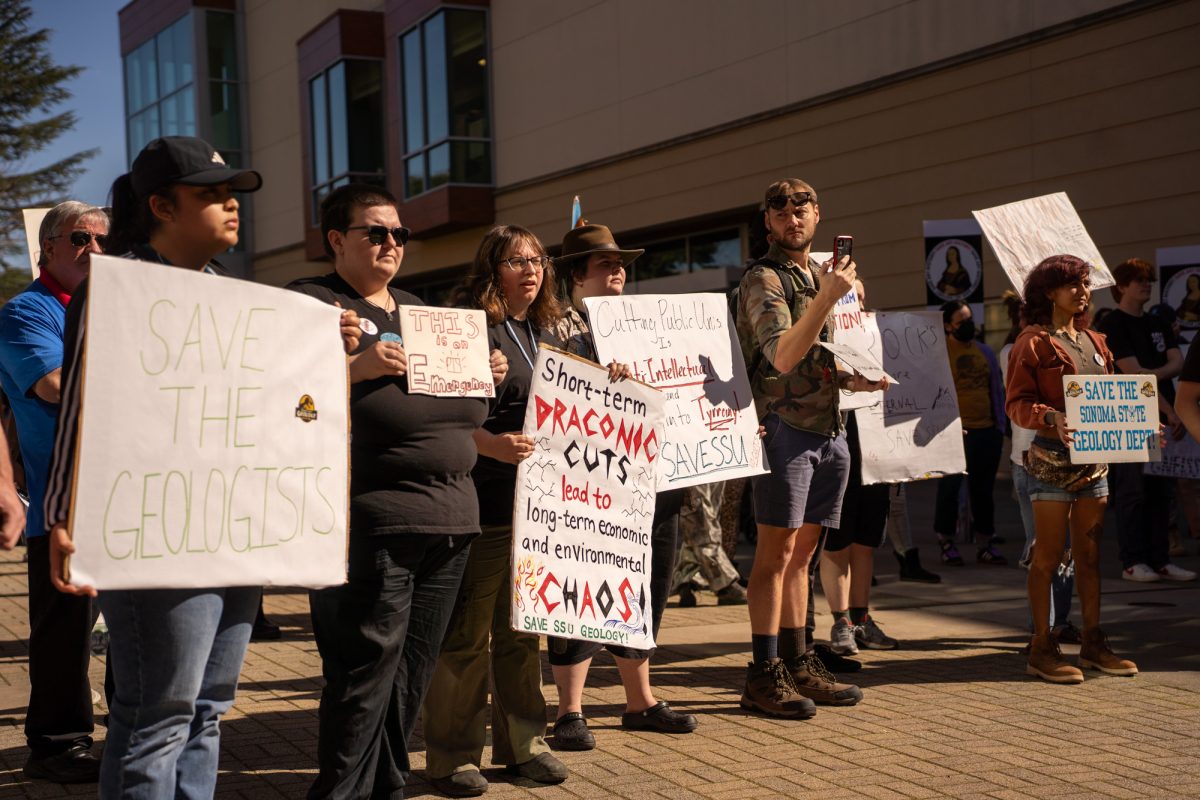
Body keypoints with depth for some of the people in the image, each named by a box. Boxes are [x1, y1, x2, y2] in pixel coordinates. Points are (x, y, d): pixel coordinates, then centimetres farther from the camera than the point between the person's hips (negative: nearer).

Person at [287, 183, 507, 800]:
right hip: (372, 519, -7)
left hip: (450, 518, 7)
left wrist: (483, 378, 9)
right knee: (365, 675, -8)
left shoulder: (418, 311, 22)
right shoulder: (311, 303, -1)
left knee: (412, 673, 12)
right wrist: (356, 366, -22)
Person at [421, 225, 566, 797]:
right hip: (484, 507, -7)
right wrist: (493, 444, -27)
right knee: (467, 635, -1)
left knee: (523, 631, 14)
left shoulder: (545, 333, 16)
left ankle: (522, 743, 24)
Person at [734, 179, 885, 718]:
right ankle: (763, 676, -2)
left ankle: (798, 664, 17)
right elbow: (783, 356, -21)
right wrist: (828, 297, -24)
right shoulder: (763, 279, -6)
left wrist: (856, 379, 10)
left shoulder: (819, 276, 20)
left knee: (801, 553, 11)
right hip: (785, 425, -8)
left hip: (827, 428, 8)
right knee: (775, 552, -6)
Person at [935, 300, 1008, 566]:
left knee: (983, 489, 8)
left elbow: (997, 389, 18)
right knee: (950, 489, 0)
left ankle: (984, 544, 15)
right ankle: (946, 543, 11)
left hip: (988, 431, 5)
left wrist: (1000, 424, 11)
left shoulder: (985, 351, 14)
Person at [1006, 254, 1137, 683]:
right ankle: (1042, 648, 3)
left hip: (1094, 456, 7)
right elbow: (1017, 403, -10)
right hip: (1052, 457, -7)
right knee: (1049, 556, -4)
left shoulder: (1094, 342, 17)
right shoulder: (1032, 342, -5)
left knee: (1089, 555, 10)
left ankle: (1093, 643, 17)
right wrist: (1053, 419, -27)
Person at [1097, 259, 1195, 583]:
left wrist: (1155, 373, -17)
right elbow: (1133, 373, -12)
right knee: (1132, 491, -5)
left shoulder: (1158, 324, 18)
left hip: (1161, 420, 7)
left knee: (1162, 492, 6)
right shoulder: (1113, 325, -5)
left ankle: (1159, 559, 10)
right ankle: (1133, 562, 0)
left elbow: (1177, 363, 6)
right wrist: (1169, 410, -14)